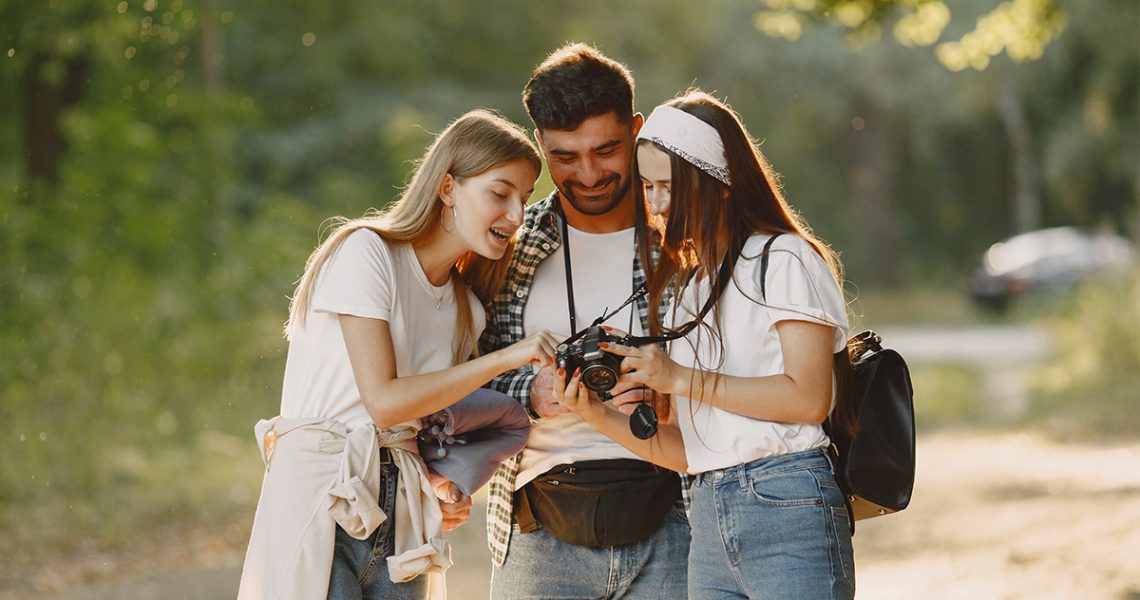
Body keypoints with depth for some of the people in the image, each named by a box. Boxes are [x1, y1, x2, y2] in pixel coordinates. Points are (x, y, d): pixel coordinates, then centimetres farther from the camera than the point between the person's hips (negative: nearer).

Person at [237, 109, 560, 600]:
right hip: (322, 502, -7)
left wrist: (447, 493, -4)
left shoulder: (467, 308, 14)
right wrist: (506, 358, -15)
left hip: (398, 519, 7)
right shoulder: (366, 251, -7)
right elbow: (383, 400, -16)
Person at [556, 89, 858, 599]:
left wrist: (681, 379, -12)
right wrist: (603, 418, -2)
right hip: (709, 522, 7)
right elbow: (687, 450, 15)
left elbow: (810, 398, -14)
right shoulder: (686, 285, 20)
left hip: (787, 506, -7)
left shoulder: (784, 260, -1)